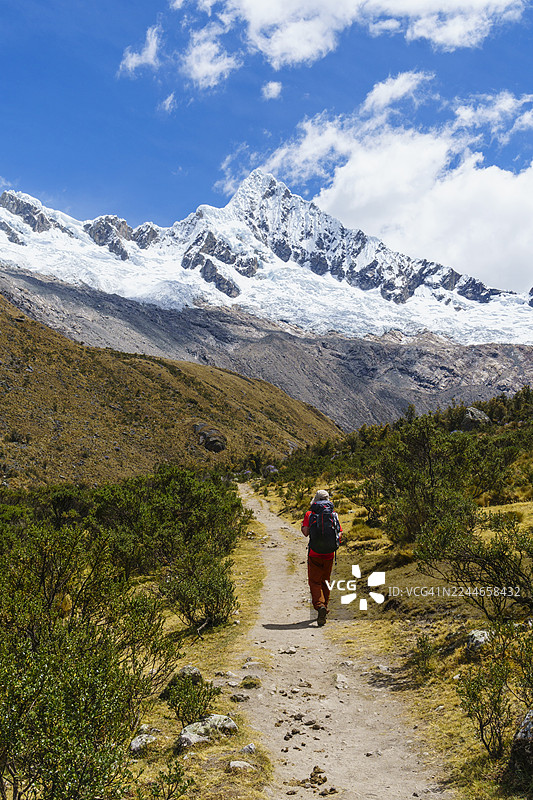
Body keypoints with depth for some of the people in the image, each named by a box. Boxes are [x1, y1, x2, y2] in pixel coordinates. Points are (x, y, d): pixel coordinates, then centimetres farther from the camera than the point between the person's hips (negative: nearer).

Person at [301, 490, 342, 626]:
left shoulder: (310, 514, -4)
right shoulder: (334, 515, 2)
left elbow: (305, 532, -12)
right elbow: (339, 534, 0)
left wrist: (302, 526, 9)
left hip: (314, 554, -2)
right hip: (329, 555, 3)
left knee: (314, 582, 0)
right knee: (325, 582, 16)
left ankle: (320, 606, -23)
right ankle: (324, 610, 22)